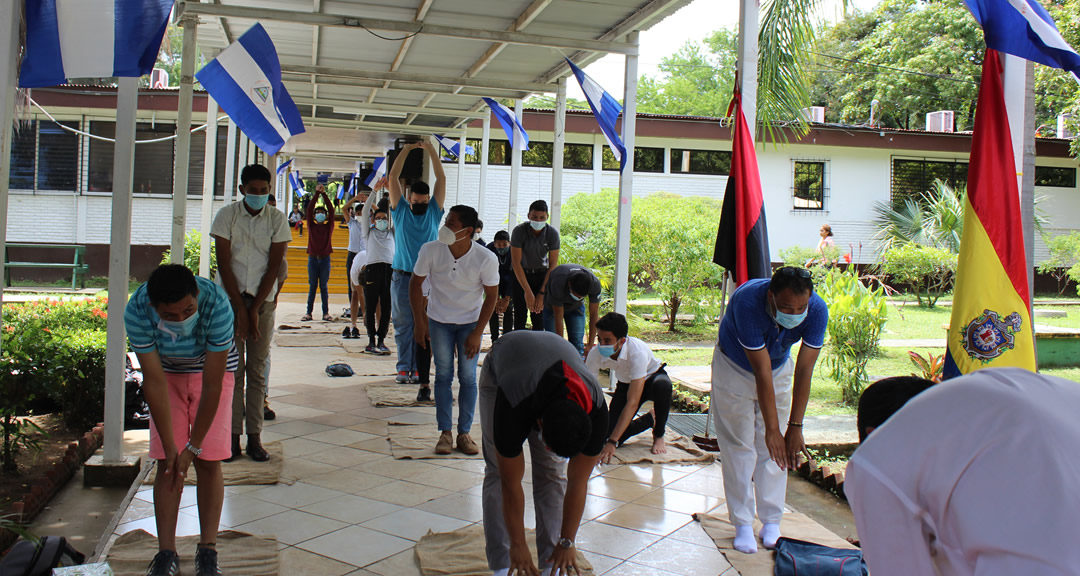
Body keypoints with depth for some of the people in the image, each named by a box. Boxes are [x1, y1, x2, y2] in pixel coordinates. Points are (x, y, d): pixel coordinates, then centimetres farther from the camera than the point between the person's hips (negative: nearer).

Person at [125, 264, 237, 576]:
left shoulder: (217, 305, -38)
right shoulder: (136, 311, -32)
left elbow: (212, 385, -30)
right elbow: (154, 382, -25)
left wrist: (193, 446, -25)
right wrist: (170, 447, -23)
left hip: (212, 369, -1)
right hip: (167, 373, 2)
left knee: (208, 462, -6)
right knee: (167, 464, -6)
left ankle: (208, 550, 5)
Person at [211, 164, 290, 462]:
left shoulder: (277, 219, 0)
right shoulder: (226, 215, -1)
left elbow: (274, 266, -3)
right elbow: (224, 264, -4)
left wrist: (255, 309, -8)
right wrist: (240, 309, -10)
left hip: (263, 299, 0)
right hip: (230, 298, 0)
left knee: (257, 369, 1)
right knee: (232, 369, -1)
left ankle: (255, 436, 4)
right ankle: (233, 434, 3)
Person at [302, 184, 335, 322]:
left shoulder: (329, 226, 6)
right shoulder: (311, 226, 6)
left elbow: (331, 209, -3)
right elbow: (309, 208, -2)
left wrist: (324, 194, -8)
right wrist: (317, 193, -8)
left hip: (325, 258, 0)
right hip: (313, 258, 0)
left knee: (323, 286, 4)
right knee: (312, 286, 3)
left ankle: (326, 313, 5)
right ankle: (309, 313, 4)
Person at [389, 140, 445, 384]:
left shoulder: (434, 211, 7)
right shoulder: (400, 210, 6)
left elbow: (441, 178, 3)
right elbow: (393, 177, 1)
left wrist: (431, 151, -1)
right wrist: (406, 150, 0)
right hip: (402, 277, 0)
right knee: (403, 325, 3)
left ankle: (417, 367, 8)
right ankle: (404, 367, 8)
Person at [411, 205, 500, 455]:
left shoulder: (486, 259, -22)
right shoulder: (430, 250, -20)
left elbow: (491, 296, -10)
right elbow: (416, 283, -5)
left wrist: (477, 333, -12)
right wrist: (419, 321, -6)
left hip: (471, 322, -1)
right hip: (439, 321, 1)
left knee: (468, 377, -1)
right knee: (443, 375, 1)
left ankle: (464, 433, 10)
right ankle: (445, 432, 9)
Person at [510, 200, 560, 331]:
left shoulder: (552, 234, -16)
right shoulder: (519, 231, -21)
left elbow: (553, 264, -11)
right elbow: (516, 263, -19)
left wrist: (542, 293, -16)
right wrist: (528, 292, -22)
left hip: (542, 274, 1)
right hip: (521, 274, -1)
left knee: (539, 317, -6)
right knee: (520, 316, -6)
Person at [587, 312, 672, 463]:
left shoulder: (637, 353, -40)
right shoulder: (596, 354, -27)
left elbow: (632, 403, -43)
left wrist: (612, 442, -46)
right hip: (625, 384, 4)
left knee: (662, 385, -41)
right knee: (611, 432, -16)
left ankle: (659, 436, -12)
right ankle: (651, 418, 16)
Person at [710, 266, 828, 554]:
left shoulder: (817, 311, -30)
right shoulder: (748, 303, -40)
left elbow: (804, 371, -26)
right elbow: (762, 371, -37)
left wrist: (795, 427, -27)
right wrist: (773, 429, -34)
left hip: (780, 369, 3)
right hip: (735, 367, -3)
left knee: (776, 449, 0)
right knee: (739, 446, -4)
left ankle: (771, 522, 11)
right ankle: (743, 524, 4)